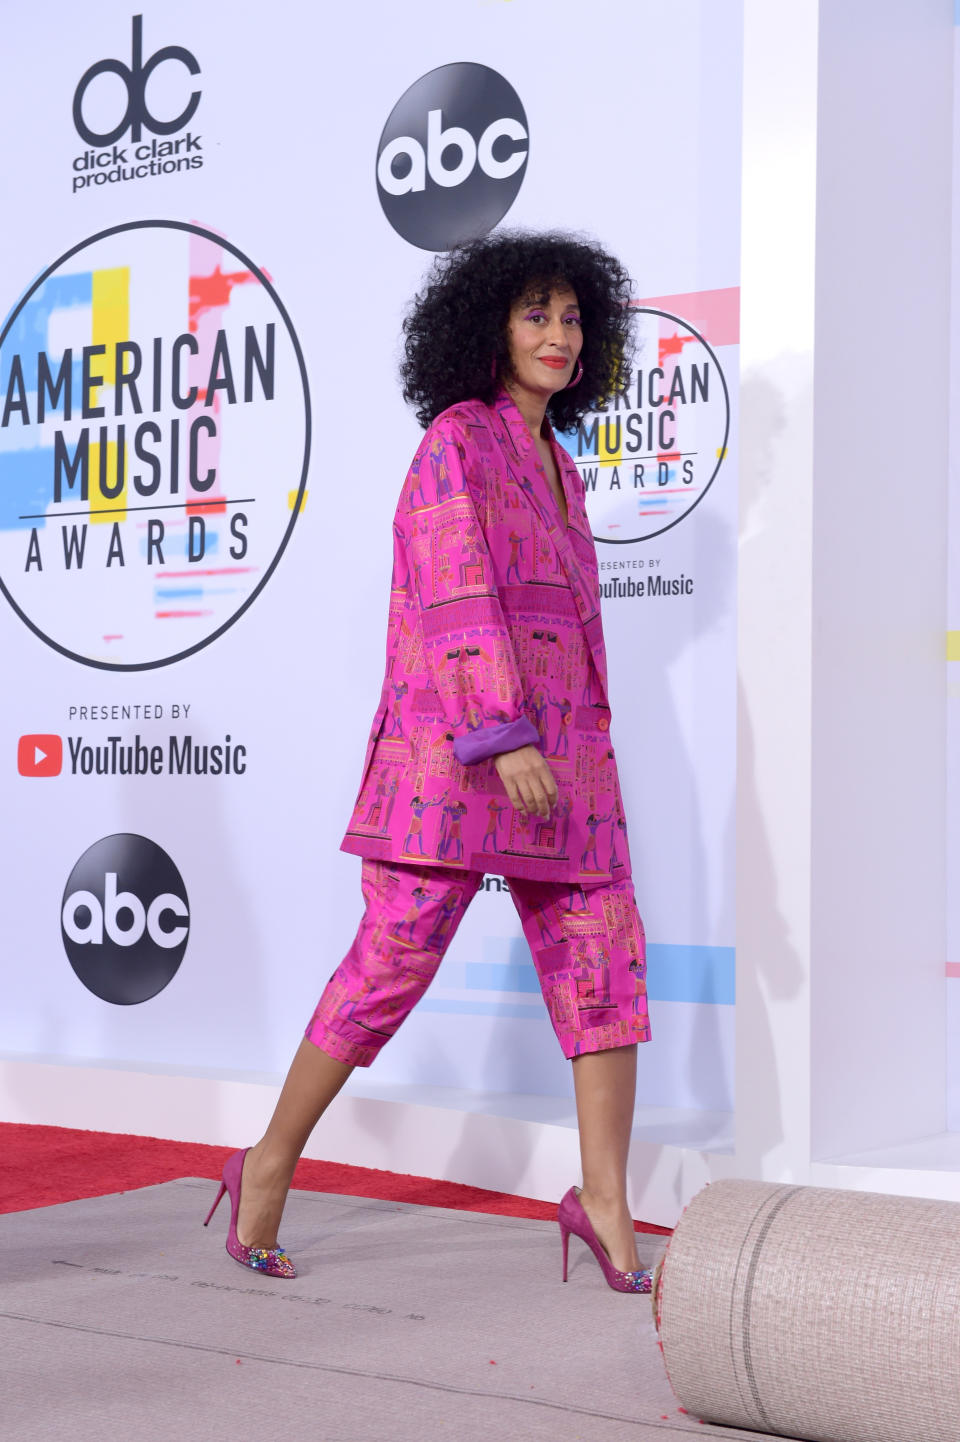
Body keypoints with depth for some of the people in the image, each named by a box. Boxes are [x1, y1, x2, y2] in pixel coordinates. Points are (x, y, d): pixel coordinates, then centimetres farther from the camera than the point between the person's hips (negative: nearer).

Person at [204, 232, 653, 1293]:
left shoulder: (552, 465, 21)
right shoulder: (459, 437, -4)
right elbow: (460, 593, -15)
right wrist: (507, 737, -24)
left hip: (555, 746, 8)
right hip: (461, 737, -7)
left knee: (606, 957, -3)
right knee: (393, 961, -7)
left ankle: (605, 1202, 0)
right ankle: (270, 1168, 9)